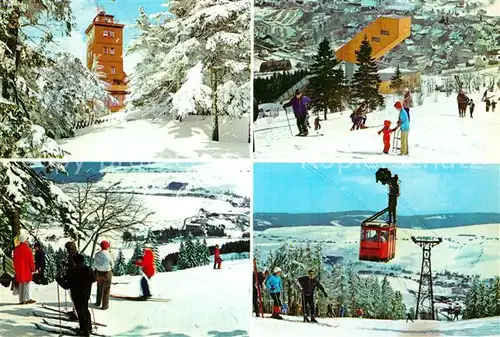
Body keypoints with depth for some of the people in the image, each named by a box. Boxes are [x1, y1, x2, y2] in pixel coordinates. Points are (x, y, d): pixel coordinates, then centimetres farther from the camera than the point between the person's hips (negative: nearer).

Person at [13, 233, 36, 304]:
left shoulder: (16, 249, 7)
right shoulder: (27, 248, -14)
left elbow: (14, 260, 14)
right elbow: (31, 260, -13)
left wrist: (16, 269, 21)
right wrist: (33, 269, -3)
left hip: (19, 270, 6)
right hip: (27, 269, -6)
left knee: (21, 285, 11)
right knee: (27, 284, -3)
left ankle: (21, 300, 12)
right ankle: (27, 299, -5)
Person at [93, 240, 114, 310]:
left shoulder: (97, 254, -10)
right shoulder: (109, 255, -22)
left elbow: (94, 265, -2)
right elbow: (112, 265, -10)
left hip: (98, 273, 4)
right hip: (107, 273, -4)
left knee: (99, 288, 24)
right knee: (106, 290, 12)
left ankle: (98, 303, 38)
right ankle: (105, 305, 18)